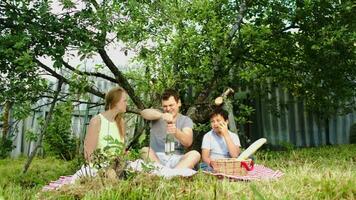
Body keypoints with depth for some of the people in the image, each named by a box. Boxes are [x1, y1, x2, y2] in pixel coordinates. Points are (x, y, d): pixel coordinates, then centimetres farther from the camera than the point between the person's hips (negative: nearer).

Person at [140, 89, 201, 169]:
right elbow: (144, 113, -16)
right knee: (145, 151, -28)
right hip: (156, 158, 0)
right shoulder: (157, 116, 9)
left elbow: (188, 142, -10)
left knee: (195, 154, -26)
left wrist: (176, 132, -31)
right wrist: (162, 115, -35)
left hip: (176, 160, 0)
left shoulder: (186, 120, 8)